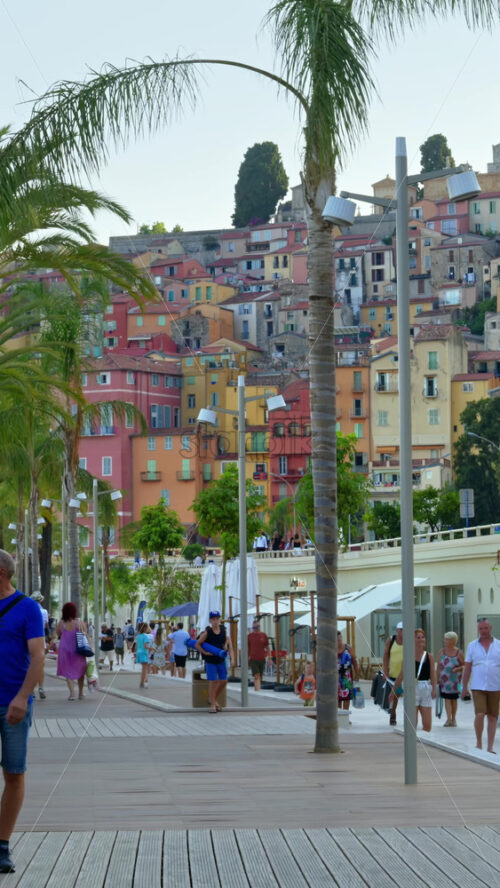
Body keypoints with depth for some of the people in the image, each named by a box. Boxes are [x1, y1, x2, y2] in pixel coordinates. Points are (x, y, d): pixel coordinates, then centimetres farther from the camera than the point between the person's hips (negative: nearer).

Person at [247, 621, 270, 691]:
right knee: (256, 676, -15)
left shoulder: (263, 635, 3)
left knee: (260, 677, 10)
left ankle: (257, 689, 24)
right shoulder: (250, 636, 1)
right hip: (253, 659, -2)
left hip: (262, 659, 2)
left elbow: (267, 647, 7)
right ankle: (257, 690, -22)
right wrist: (247, 659, 6)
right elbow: (247, 648, 7)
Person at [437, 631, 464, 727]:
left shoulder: (459, 653, -1)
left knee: (454, 699, 8)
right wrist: (437, 678, 1)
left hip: (455, 679, 0)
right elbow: (438, 666, 5)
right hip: (444, 679, 0)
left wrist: (457, 669, -15)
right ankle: (448, 719, -10)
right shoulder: (442, 652, 4)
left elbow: (464, 665, 5)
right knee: (447, 698, -7)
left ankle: (453, 718, 18)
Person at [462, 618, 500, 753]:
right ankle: (478, 742, 6)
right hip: (478, 687, -1)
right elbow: (467, 667, 8)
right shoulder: (472, 646, 6)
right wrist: (464, 687, 5)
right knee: (480, 714, -13)